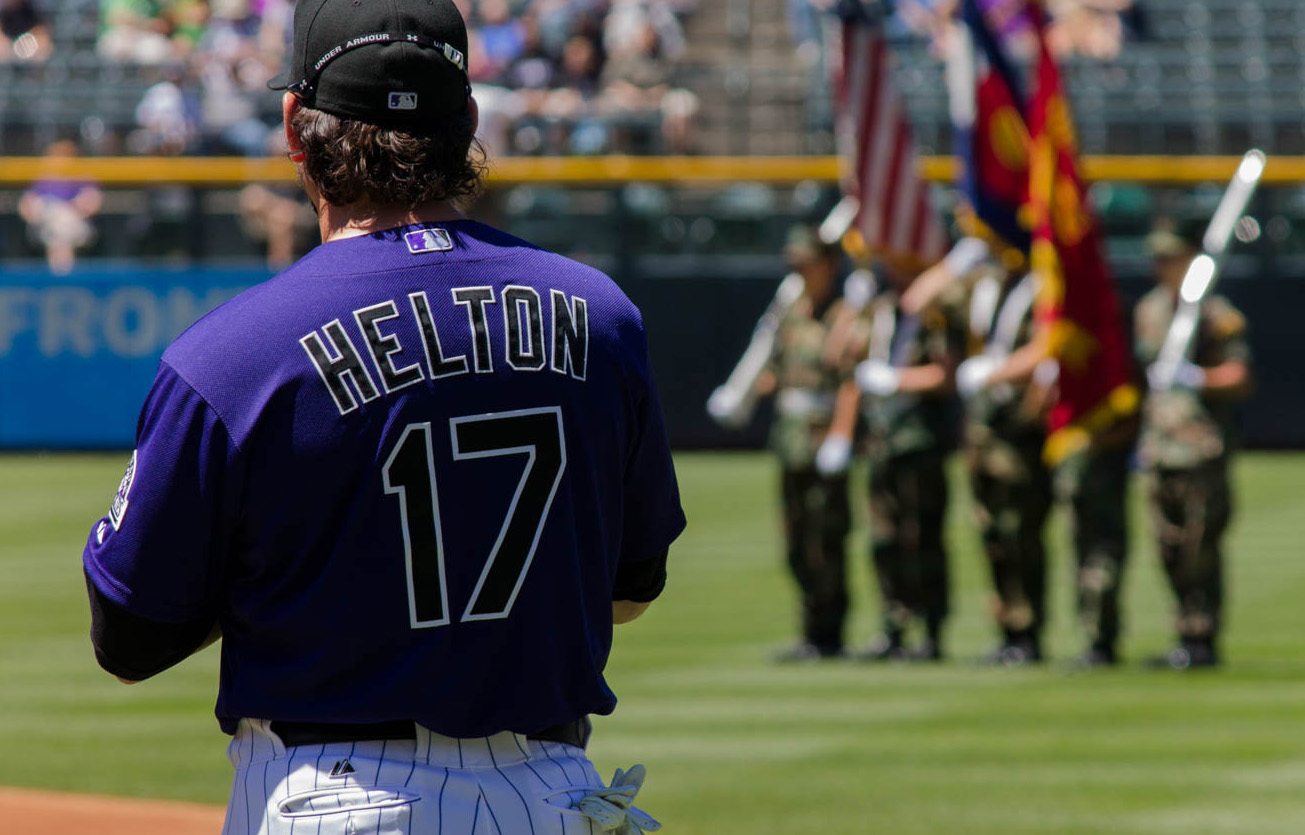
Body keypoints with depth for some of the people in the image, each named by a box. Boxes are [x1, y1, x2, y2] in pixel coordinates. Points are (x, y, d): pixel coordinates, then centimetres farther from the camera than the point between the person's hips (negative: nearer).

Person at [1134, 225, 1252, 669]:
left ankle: (1202, 641, -4)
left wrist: (1196, 378, -29)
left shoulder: (1217, 314, -8)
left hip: (1203, 449, -7)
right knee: (1170, 549, 9)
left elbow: (1239, 378, -14)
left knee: (1200, 547, -8)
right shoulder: (1149, 311, 15)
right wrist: (1141, 433, 21)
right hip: (1159, 450, 7)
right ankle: (1187, 637, 16)